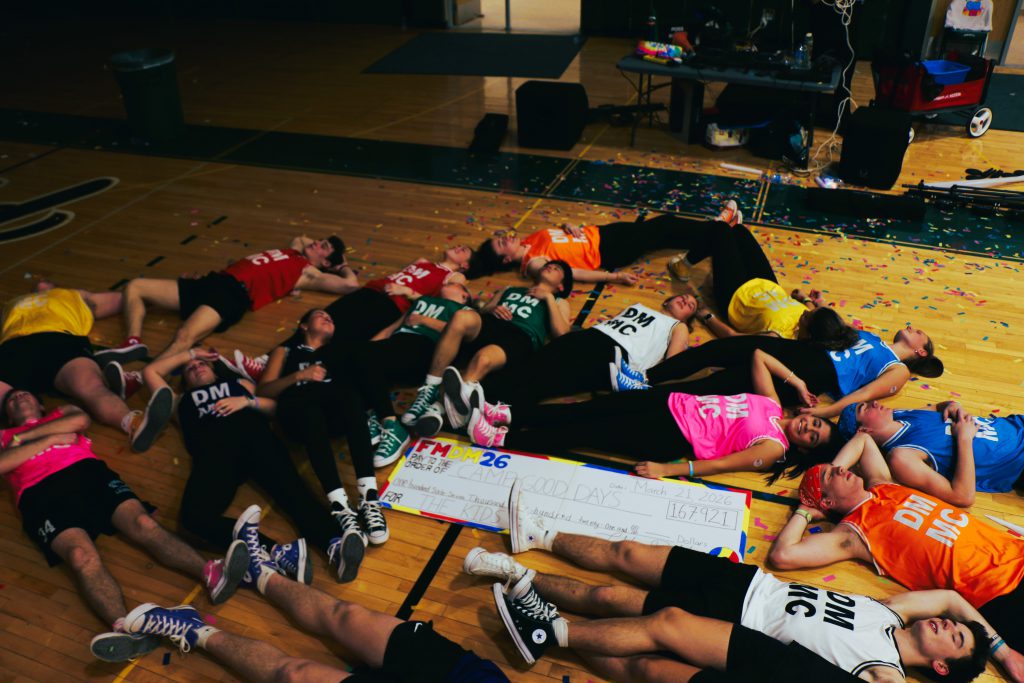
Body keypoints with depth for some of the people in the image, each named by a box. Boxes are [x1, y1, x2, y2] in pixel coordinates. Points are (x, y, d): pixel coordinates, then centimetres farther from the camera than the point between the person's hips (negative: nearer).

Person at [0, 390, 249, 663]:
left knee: (143, 523, -27)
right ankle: (127, 628, -56)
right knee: (82, 555, -32)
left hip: (89, 472, 2)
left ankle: (211, 574, -48)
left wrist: (28, 434, 14)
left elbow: (82, 420, 11)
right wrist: (52, 438, 6)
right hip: (42, 493, -1)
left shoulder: (63, 413, 36)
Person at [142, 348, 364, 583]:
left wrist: (247, 401, 7)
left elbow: (276, 407, 26)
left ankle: (336, 545, -54)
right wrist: (190, 353, 50)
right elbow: (150, 371, 49)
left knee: (293, 490, -30)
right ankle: (277, 553, -53)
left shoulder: (239, 383, 40)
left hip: (254, 435, 0)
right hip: (214, 448, 0)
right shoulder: (183, 402, 42)